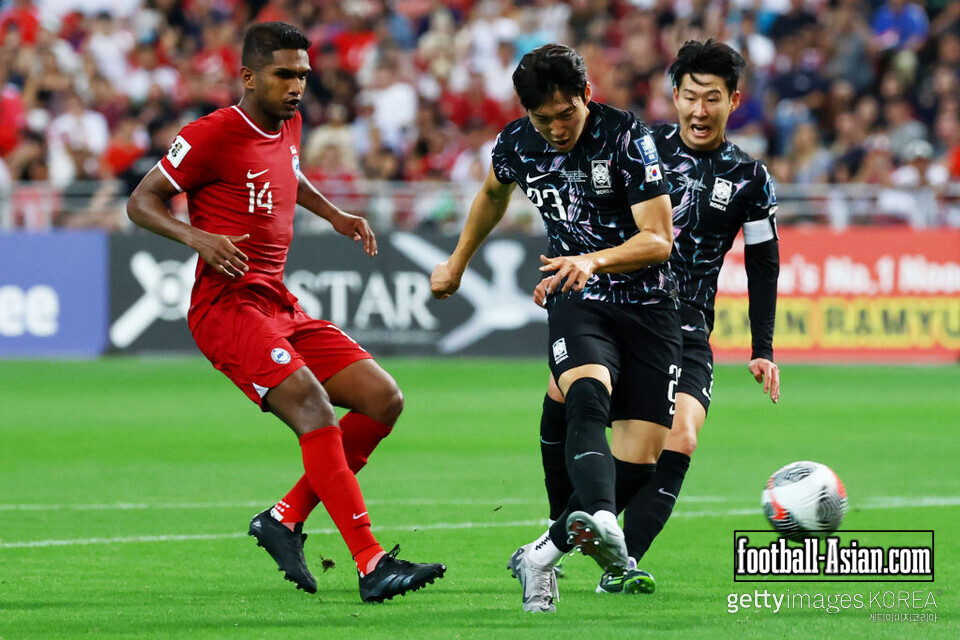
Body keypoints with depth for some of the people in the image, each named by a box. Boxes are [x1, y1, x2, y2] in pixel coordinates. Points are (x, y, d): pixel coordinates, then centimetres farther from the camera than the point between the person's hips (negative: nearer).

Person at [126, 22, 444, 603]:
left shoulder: (288, 125, 15)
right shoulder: (212, 135, -8)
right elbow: (142, 202, -5)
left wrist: (336, 216, 26)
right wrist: (195, 235, -22)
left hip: (281, 305, 9)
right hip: (228, 305, -9)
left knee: (384, 400, 0)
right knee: (313, 406, -26)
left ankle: (286, 519, 7)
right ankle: (372, 564, -33)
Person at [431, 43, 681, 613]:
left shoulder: (627, 136, -14)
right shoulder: (517, 145, -1)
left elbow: (659, 239, -17)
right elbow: (494, 193, 25)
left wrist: (594, 260, -33)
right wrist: (458, 262, 35)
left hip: (649, 304, -1)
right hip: (578, 304, 1)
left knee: (641, 457, -11)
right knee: (589, 395, -33)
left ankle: (542, 555, 3)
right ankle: (600, 521, -57)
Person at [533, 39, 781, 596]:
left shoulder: (748, 179, 4)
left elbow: (763, 266, 11)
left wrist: (763, 351, 5)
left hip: (686, 330, 0)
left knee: (680, 439, -21)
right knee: (564, 391, -25)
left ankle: (620, 567, -19)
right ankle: (559, 532, -7)